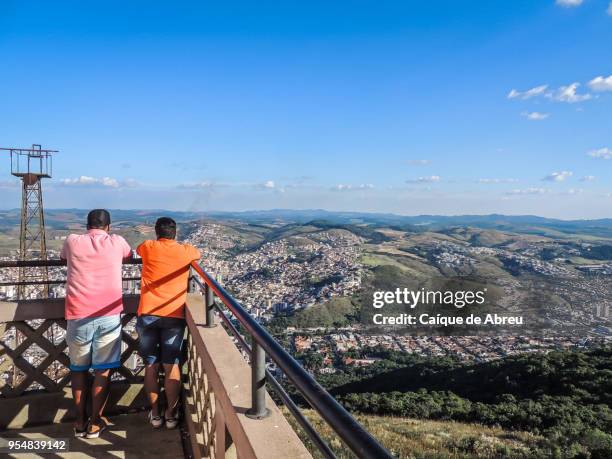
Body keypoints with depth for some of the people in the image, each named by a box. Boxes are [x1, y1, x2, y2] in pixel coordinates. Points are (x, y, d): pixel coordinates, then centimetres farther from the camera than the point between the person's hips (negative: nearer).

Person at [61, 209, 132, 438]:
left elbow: (63, 257, 31)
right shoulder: (116, 241, 6)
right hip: (108, 314, -1)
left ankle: (80, 422, 25)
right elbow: (130, 254, 30)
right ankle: (95, 422, 17)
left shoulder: (72, 241, 7)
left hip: (78, 314, 1)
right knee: (103, 370, 8)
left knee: (78, 369, 16)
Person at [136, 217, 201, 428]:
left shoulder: (148, 247, 6)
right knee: (171, 366, 7)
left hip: (148, 314, 1)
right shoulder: (185, 250, 5)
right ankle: (171, 414, 16)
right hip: (173, 316, 0)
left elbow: (137, 249, 31)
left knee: (151, 366, 12)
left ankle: (155, 414, 21)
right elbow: (197, 254, 30)